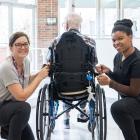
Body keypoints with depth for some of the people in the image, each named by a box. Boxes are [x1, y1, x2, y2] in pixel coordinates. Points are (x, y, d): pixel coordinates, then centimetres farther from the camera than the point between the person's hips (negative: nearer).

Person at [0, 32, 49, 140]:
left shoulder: (26, 61, -4)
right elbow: (21, 96, -33)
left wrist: (41, 73, -2)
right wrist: (40, 77, -26)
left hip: (13, 109, 8)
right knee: (24, 107, -36)